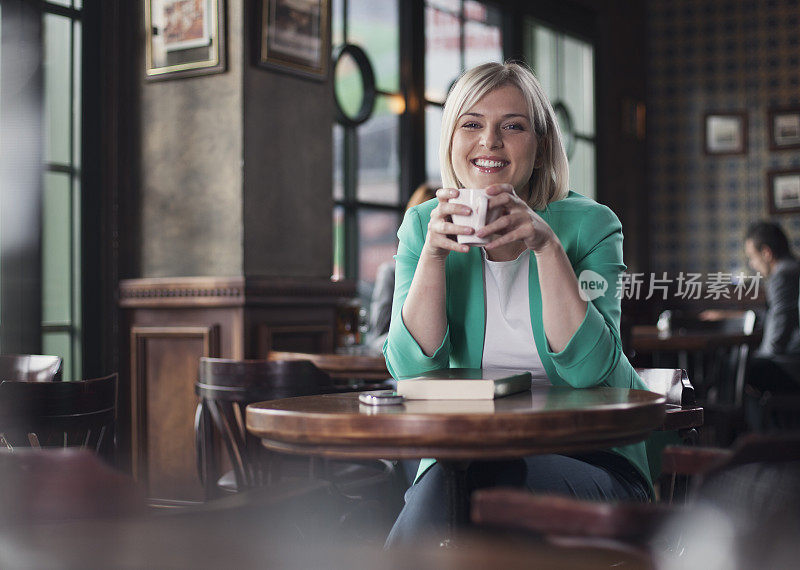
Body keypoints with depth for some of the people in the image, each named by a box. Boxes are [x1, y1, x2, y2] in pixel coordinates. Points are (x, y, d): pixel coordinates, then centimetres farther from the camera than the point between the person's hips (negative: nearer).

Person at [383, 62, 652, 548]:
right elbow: (412, 369, -7)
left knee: (482, 482, -32)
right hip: (466, 450, 2)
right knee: (440, 484, -33)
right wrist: (433, 252, -18)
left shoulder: (590, 224, -2)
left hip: (590, 458, -1)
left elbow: (588, 368, -15)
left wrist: (547, 246, -23)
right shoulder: (423, 226, 5)